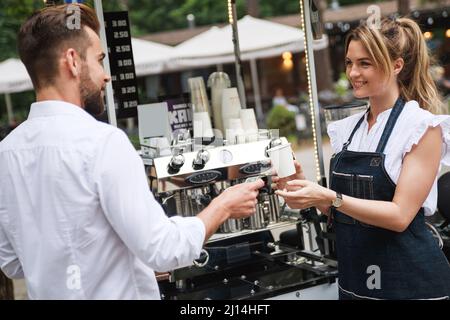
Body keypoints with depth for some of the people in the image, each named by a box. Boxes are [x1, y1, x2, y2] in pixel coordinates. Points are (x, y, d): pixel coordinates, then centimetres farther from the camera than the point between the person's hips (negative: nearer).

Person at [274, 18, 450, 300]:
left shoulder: (422, 126, -11)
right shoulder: (349, 129, 7)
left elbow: (400, 215, -18)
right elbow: (340, 210, 10)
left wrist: (329, 198, -27)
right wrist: (305, 187, -7)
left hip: (409, 280, -6)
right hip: (353, 277, 6)